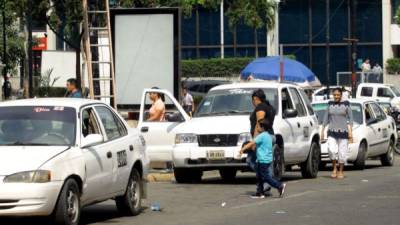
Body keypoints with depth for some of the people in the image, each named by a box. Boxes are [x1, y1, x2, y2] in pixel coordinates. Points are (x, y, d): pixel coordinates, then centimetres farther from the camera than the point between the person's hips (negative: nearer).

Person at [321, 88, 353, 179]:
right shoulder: (330, 104, 9)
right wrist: (322, 130, 9)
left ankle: (341, 171, 12)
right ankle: (334, 168, 2)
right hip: (332, 131, 2)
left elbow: (350, 118, 0)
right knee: (331, 150, -16)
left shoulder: (346, 104, 0)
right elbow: (326, 118, 13)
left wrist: (350, 131, -7)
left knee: (342, 152, -2)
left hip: (343, 131, -2)